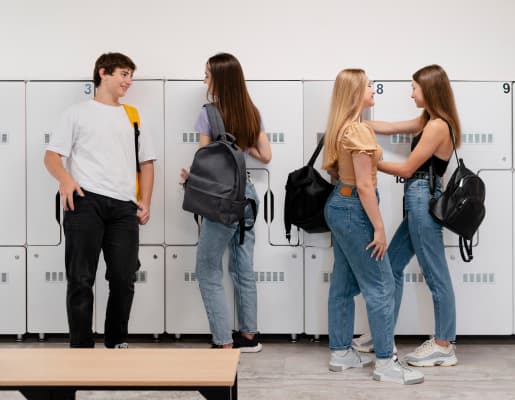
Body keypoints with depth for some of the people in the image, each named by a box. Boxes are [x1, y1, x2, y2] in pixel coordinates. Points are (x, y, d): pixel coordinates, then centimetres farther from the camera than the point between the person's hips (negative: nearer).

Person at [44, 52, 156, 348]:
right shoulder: (78, 113, 13)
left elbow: (147, 162, 22)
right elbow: (52, 156, 6)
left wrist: (145, 201, 9)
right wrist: (65, 178, -16)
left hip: (124, 207, 3)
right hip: (85, 202, -3)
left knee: (124, 279, 3)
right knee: (81, 279, -4)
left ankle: (117, 342, 18)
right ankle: (82, 347, 4)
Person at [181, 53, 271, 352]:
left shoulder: (210, 113, -13)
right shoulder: (252, 112, 6)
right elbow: (265, 156, 9)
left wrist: (190, 176, 8)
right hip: (247, 193, 7)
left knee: (208, 272, 2)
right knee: (244, 269, 16)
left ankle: (225, 344, 2)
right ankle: (249, 335, 26)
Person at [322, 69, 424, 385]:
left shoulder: (344, 127, 10)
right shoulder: (359, 131, -20)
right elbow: (364, 186, -21)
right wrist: (379, 228, -18)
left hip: (340, 205, 10)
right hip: (354, 210, -10)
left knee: (344, 284, 14)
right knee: (381, 286, -4)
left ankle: (341, 353, 22)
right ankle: (386, 363, 1)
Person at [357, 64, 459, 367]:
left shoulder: (437, 126, -15)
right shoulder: (429, 121, 13)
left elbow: (407, 169, -13)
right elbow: (389, 127, 21)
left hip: (423, 203, -10)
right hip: (419, 203, 10)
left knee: (436, 276, 0)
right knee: (392, 266, 15)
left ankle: (444, 346, 10)